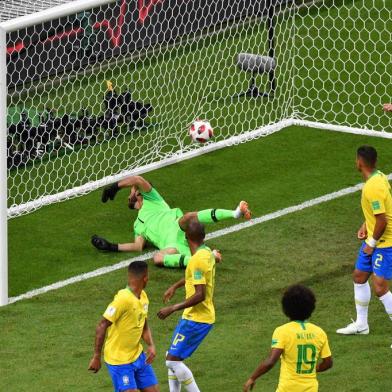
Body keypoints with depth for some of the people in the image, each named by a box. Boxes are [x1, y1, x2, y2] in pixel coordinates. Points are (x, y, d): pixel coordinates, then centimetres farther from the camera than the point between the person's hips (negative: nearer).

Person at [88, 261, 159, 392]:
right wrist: (96, 357, -21)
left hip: (137, 355, 8)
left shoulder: (143, 297, 5)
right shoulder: (123, 299, -22)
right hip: (119, 360, -8)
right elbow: (101, 327, -22)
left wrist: (151, 345, -3)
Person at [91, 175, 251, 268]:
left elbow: (138, 180, 8)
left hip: (177, 228, -3)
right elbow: (138, 246, 22)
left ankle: (235, 213, -51)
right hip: (171, 245, 3)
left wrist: (115, 186, 15)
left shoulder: (150, 198, 27)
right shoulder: (138, 226, 39)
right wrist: (111, 247, 16)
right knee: (158, 258, -34)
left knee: (188, 217, -39)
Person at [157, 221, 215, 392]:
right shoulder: (207, 252, 7)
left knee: (173, 361, -9)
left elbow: (200, 295, -28)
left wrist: (173, 309, -25)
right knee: (171, 357, 15)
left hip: (196, 319, -10)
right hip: (202, 315, 10)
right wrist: (175, 286, 38)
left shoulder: (197, 260, -23)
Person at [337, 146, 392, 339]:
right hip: (373, 239, 11)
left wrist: (372, 243, -14)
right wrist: (366, 226, 12)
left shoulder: (373, 188, -27)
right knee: (359, 276, 19)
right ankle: (361, 324, 33)